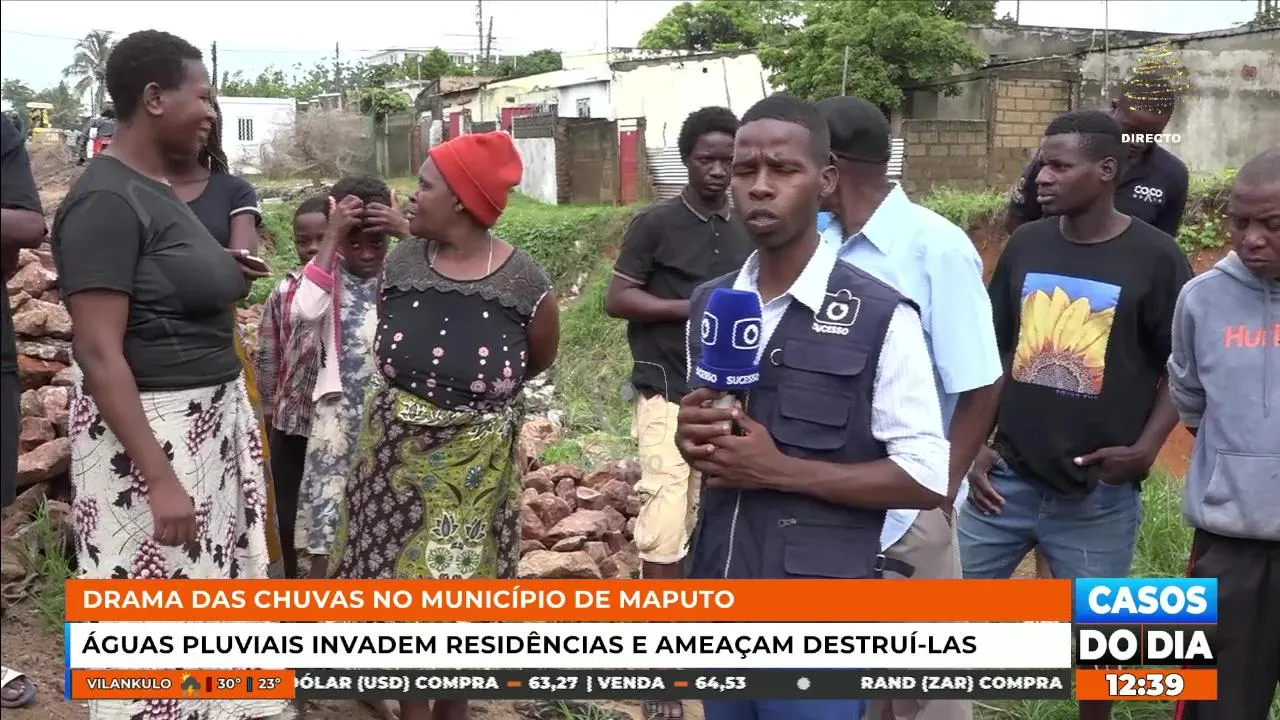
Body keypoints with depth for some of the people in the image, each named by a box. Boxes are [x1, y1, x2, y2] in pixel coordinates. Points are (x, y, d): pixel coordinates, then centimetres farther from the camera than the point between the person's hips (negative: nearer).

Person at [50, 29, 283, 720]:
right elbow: (99, 353, -23)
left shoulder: (153, 188, 10)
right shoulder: (107, 200, -18)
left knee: (206, 594, 18)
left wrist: (226, 277, 4)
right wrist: (159, 477, -26)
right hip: (147, 427, -10)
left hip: (206, 416, 10)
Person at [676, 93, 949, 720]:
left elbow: (926, 478, -11)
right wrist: (691, 437, -5)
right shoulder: (708, 305, 7)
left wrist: (780, 469, -17)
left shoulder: (879, 317, -11)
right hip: (718, 601, 5)